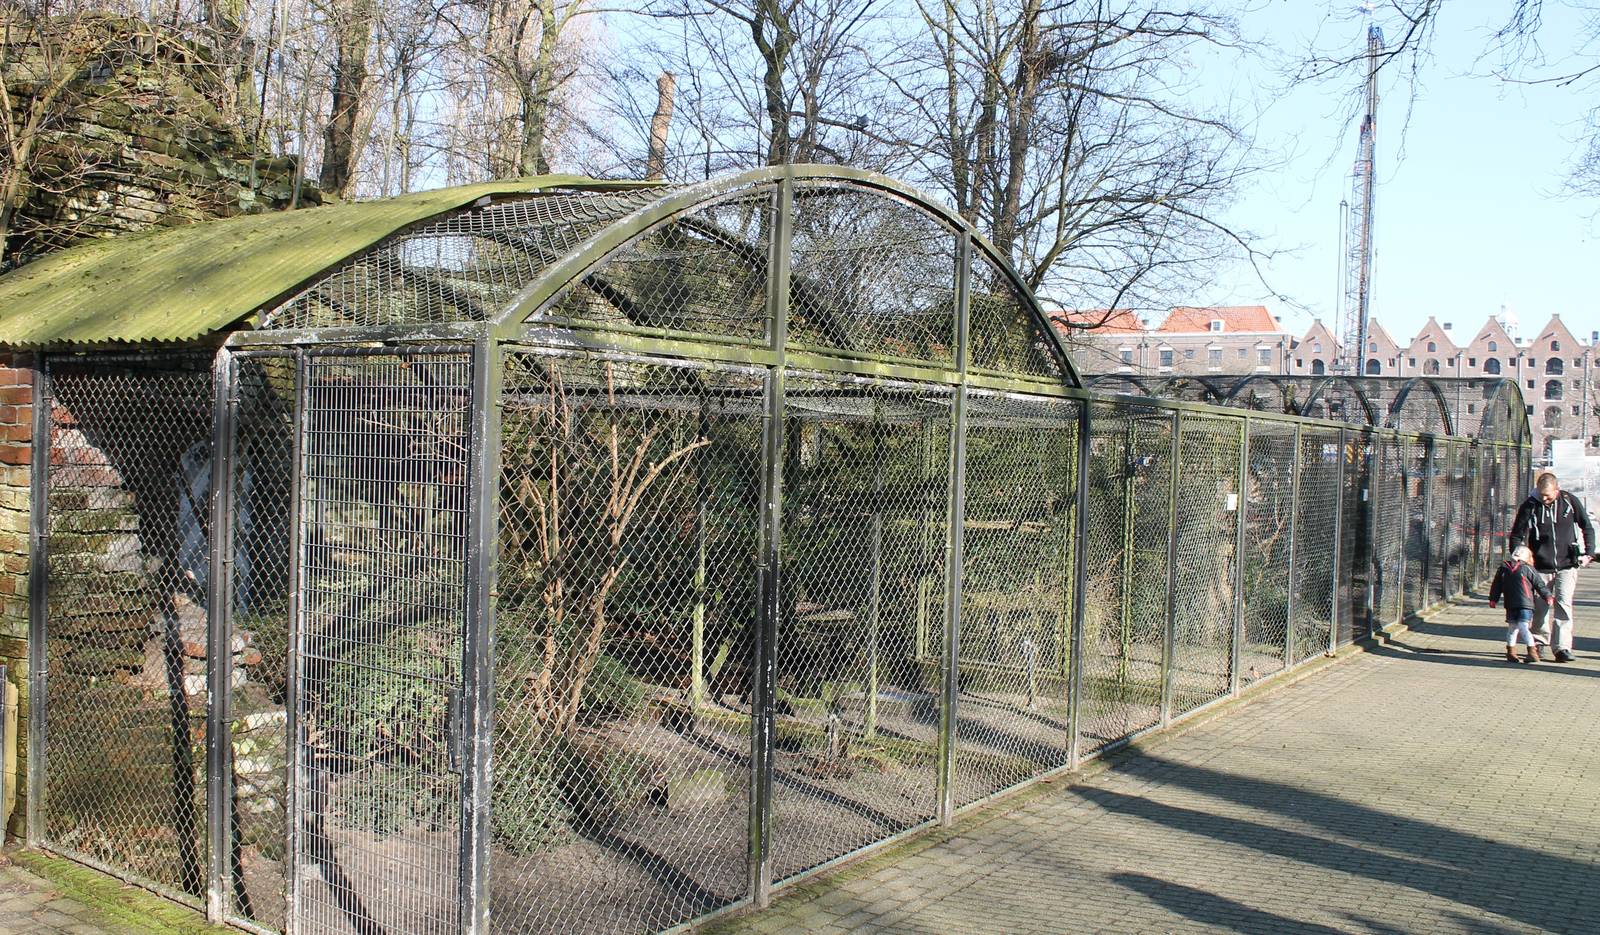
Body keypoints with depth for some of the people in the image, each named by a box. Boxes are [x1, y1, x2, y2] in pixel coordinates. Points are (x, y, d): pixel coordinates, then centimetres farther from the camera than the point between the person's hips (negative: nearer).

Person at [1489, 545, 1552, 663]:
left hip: (1525, 605, -5)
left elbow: (1539, 584, 0)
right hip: (1511, 606, 5)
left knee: (1522, 627, -13)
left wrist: (1547, 596, -4)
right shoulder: (1504, 569, 10)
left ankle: (1532, 651, -7)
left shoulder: (1527, 569, -2)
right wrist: (1493, 599, 17)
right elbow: (1497, 586, 17)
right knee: (1512, 628, 10)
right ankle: (1511, 652, 20)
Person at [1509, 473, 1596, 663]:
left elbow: (1587, 527, 10)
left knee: (1563, 605, -10)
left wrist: (1589, 553, 4)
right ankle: (1539, 643, 25)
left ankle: (1562, 647, -10)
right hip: (1541, 567, 0)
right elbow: (1517, 535, -1)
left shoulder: (1570, 501, -3)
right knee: (1541, 607, 7)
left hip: (1567, 565, 0)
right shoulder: (1529, 506, -6)